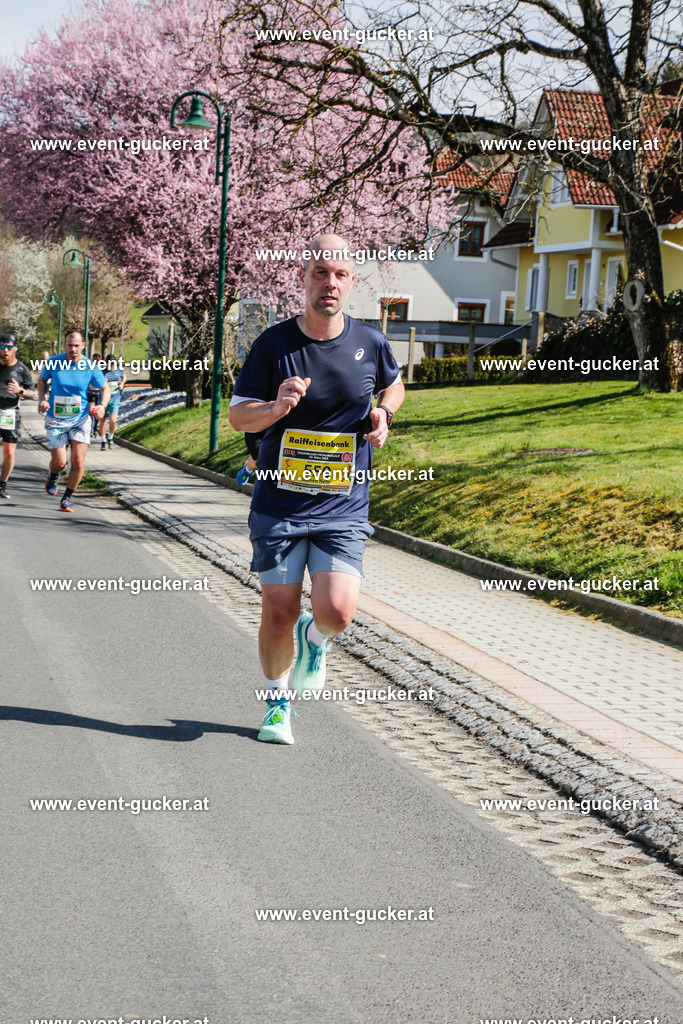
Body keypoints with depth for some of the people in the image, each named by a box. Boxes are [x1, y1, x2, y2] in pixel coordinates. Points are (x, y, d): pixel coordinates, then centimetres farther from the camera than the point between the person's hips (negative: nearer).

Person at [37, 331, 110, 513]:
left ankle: (67, 498, 11)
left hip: (80, 419, 0)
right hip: (56, 420, 0)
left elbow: (105, 388, 6)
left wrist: (102, 405, -13)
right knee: (60, 462, -4)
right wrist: (42, 399, -3)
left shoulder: (90, 367, -8)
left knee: (78, 462, -10)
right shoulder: (54, 362, -7)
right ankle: (53, 476, 35)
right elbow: (42, 379, 13)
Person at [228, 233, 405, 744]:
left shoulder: (371, 343, -1)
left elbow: (393, 383, 22)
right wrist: (277, 406, -21)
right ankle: (279, 703, 28)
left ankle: (315, 638, 23)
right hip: (279, 504, 0)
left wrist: (383, 414, 0)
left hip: (344, 508, 1)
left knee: (337, 612, -15)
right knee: (279, 615, 2)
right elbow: (238, 415, -1)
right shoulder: (273, 344, -6)